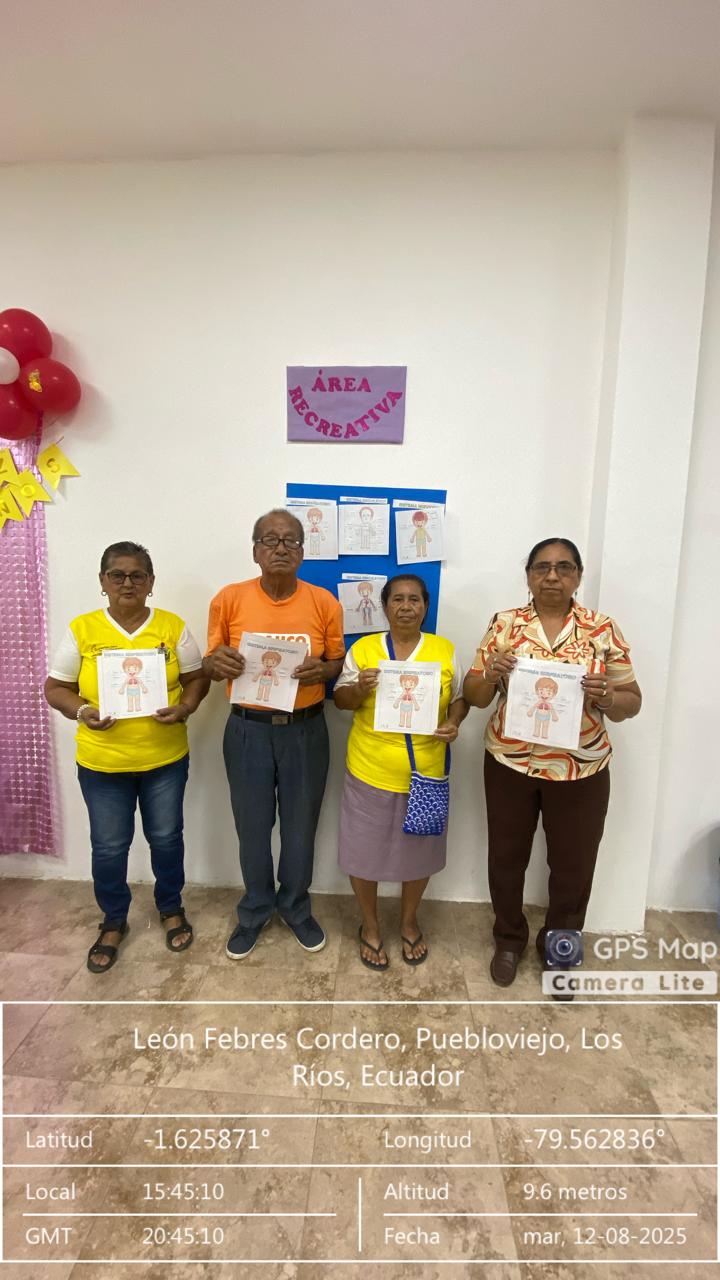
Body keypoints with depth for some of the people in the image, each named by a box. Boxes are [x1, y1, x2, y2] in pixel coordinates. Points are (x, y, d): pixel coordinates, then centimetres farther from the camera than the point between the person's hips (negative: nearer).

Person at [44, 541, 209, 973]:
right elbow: (55, 687, 1)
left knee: (166, 837, 16)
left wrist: (185, 708, -17)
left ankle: (172, 908, 41)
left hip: (166, 758, 0)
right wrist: (81, 711, -18)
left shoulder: (173, 626, -4)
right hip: (102, 762, 0)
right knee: (109, 847, 13)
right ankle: (114, 922, 38)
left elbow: (198, 678, 1)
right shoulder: (82, 629, -5)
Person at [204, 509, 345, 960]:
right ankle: (255, 910, 38)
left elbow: (340, 663, 4)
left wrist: (322, 669, -19)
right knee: (253, 826, 14)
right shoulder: (229, 599, -5)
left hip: (305, 730, 0)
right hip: (248, 729, 0)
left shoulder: (324, 602, -4)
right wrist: (216, 662, -22)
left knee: (301, 825, 14)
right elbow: (211, 666, 2)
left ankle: (296, 907, 39)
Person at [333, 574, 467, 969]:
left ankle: (409, 922, 43)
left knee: (419, 850, 18)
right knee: (365, 851, 11)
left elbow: (460, 697, 6)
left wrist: (454, 722, -14)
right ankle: (370, 925, 37)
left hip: (426, 772, 1)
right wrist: (359, 689, -20)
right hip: (370, 772, -1)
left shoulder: (446, 650, -1)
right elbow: (341, 699, 1)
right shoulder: (362, 648, -3)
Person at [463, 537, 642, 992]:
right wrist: (490, 675, -23)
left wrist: (608, 698, -23)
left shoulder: (603, 629, -4)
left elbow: (631, 701, -1)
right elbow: (475, 695, -2)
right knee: (506, 857, 16)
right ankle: (510, 939, 41)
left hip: (581, 770, 0)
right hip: (510, 764, 1)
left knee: (573, 865, 14)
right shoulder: (504, 624, -3)